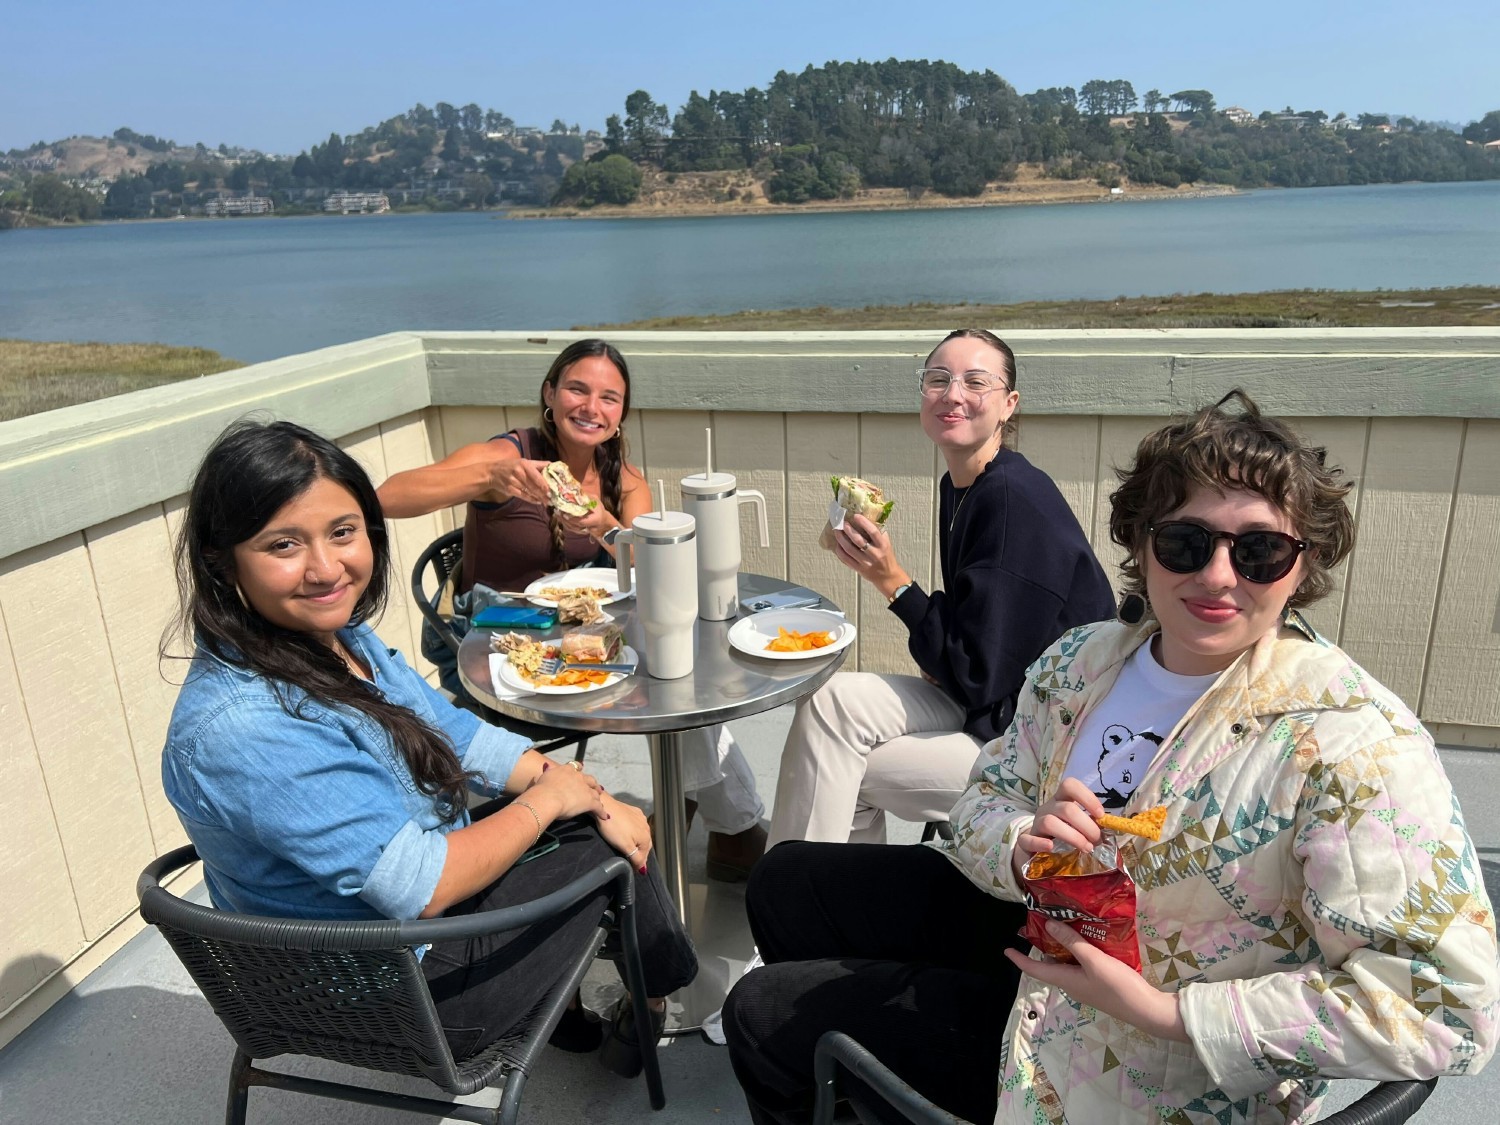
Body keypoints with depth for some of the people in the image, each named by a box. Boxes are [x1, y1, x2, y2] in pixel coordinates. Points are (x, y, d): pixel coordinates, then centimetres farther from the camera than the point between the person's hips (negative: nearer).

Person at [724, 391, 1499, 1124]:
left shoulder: (1356, 743, -26)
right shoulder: (1080, 660, -6)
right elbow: (984, 800, 1)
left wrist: (1164, 1011, -28)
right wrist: (1022, 845, -24)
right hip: (1038, 936, 6)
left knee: (764, 1017, -2)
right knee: (787, 882, 14)